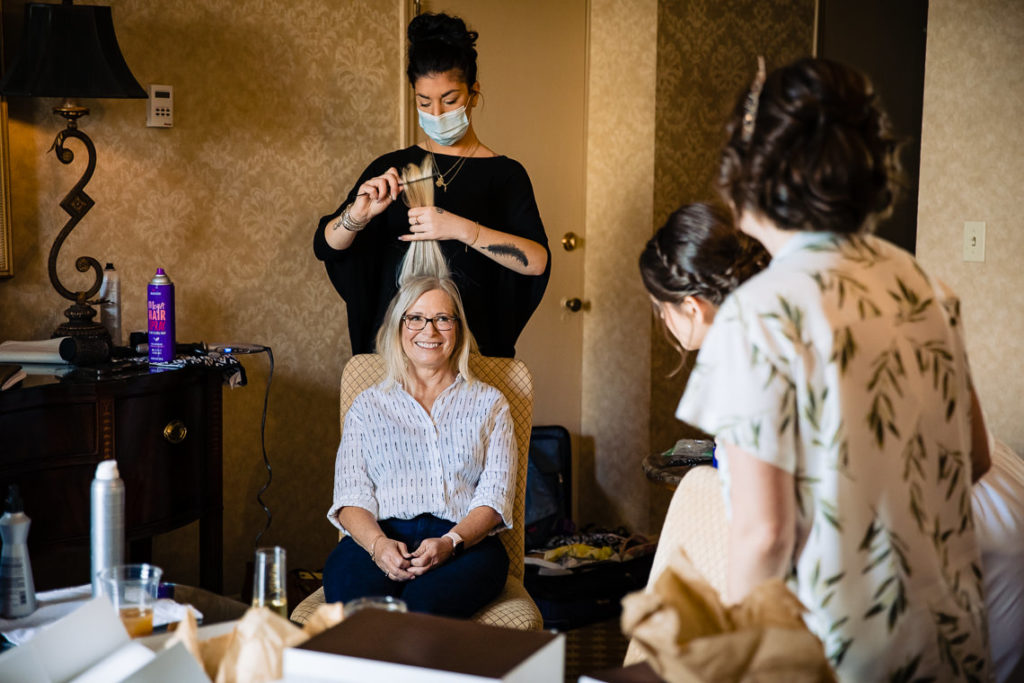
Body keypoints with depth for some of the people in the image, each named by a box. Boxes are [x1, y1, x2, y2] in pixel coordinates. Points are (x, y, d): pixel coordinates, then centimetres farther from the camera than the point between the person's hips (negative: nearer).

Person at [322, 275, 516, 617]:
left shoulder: (488, 403, 19)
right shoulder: (367, 406, 21)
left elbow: (495, 497, 7)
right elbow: (351, 495, 9)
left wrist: (449, 542, -14)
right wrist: (378, 543, -14)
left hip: (465, 542, 0)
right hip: (379, 538, 1)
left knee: (424, 605, -37)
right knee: (351, 601, -36)